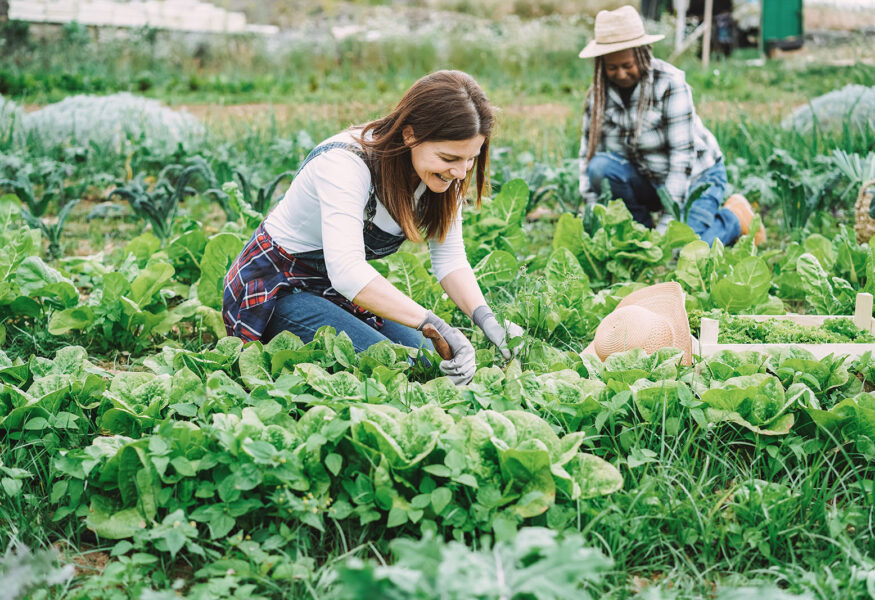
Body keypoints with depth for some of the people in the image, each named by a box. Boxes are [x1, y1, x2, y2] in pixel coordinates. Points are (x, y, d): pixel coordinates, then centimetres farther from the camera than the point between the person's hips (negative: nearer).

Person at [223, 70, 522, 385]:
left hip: (342, 293, 7)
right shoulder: (346, 162, -32)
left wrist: (485, 317, -26)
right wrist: (432, 324, -48)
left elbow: (449, 258, -6)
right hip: (277, 288, -7)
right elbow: (346, 270, -42)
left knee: (436, 364, -10)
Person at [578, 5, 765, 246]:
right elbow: (588, 153, -6)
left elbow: (683, 154, -25)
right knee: (599, 167, -25)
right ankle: (641, 229, -3)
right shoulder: (598, 94, -9)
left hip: (695, 176, -4)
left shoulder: (670, 84, -23)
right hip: (648, 180, 4)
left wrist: (666, 224, -28)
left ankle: (736, 217, 5)